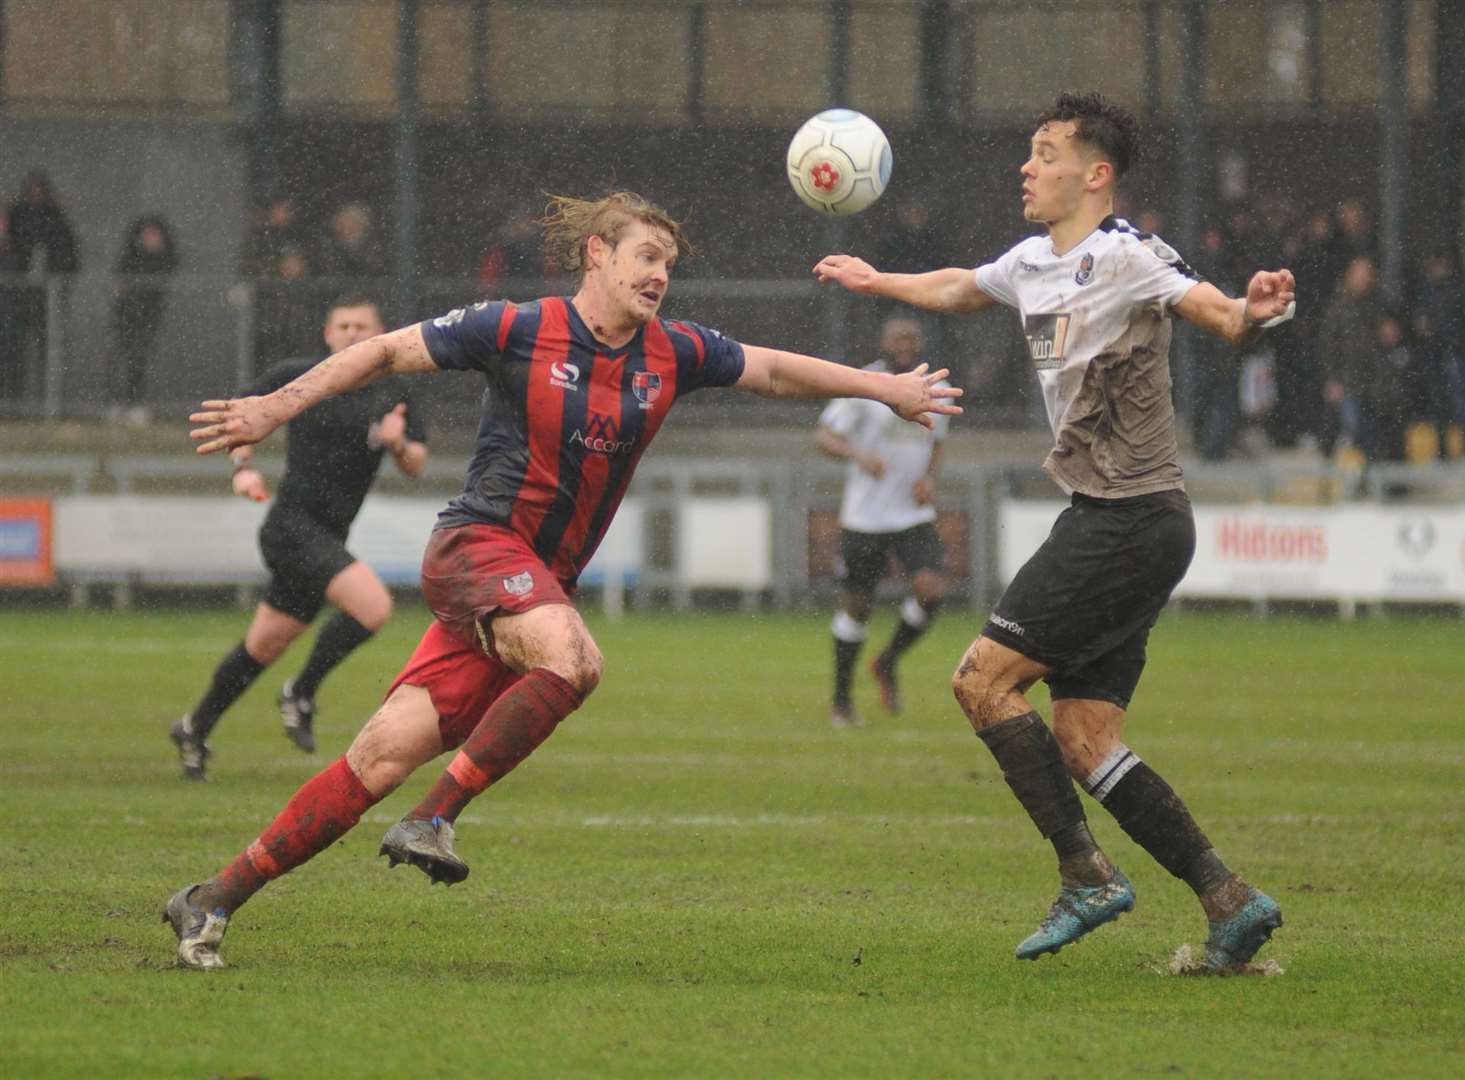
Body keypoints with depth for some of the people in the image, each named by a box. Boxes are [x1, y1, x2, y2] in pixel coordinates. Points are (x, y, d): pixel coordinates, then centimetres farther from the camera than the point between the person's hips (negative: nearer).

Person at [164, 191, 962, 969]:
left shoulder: (671, 354, 8)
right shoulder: (519, 331, -7)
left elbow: (775, 371, 23)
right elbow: (386, 352, 0)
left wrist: (887, 389, 22)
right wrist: (275, 409, -4)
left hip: (543, 580, 5)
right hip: (476, 546, -5)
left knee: (387, 756, -7)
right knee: (572, 659, -35)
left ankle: (215, 899, -3)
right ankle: (433, 820, -27)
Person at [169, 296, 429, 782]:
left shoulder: (391, 395, 9)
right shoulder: (297, 377, -2)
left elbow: (416, 465, 8)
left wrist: (400, 444, -14)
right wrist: (243, 466, -4)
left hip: (327, 539, 6)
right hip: (292, 523, -6)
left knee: (264, 646, 15)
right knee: (373, 605, -24)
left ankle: (195, 729, 32)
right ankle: (301, 694, -7)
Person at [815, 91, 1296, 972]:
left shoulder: (1126, 257, -11)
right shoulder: (1035, 263, 15)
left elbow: (1215, 311, -25)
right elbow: (959, 290, 36)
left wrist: (1255, 310, -48)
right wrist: (877, 282, 52)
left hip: (1131, 522, -9)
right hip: (1100, 522, 9)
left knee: (985, 681, -10)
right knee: (1082, 738, 3)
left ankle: (1088, 876, -8)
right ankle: (1228, 900, 1)